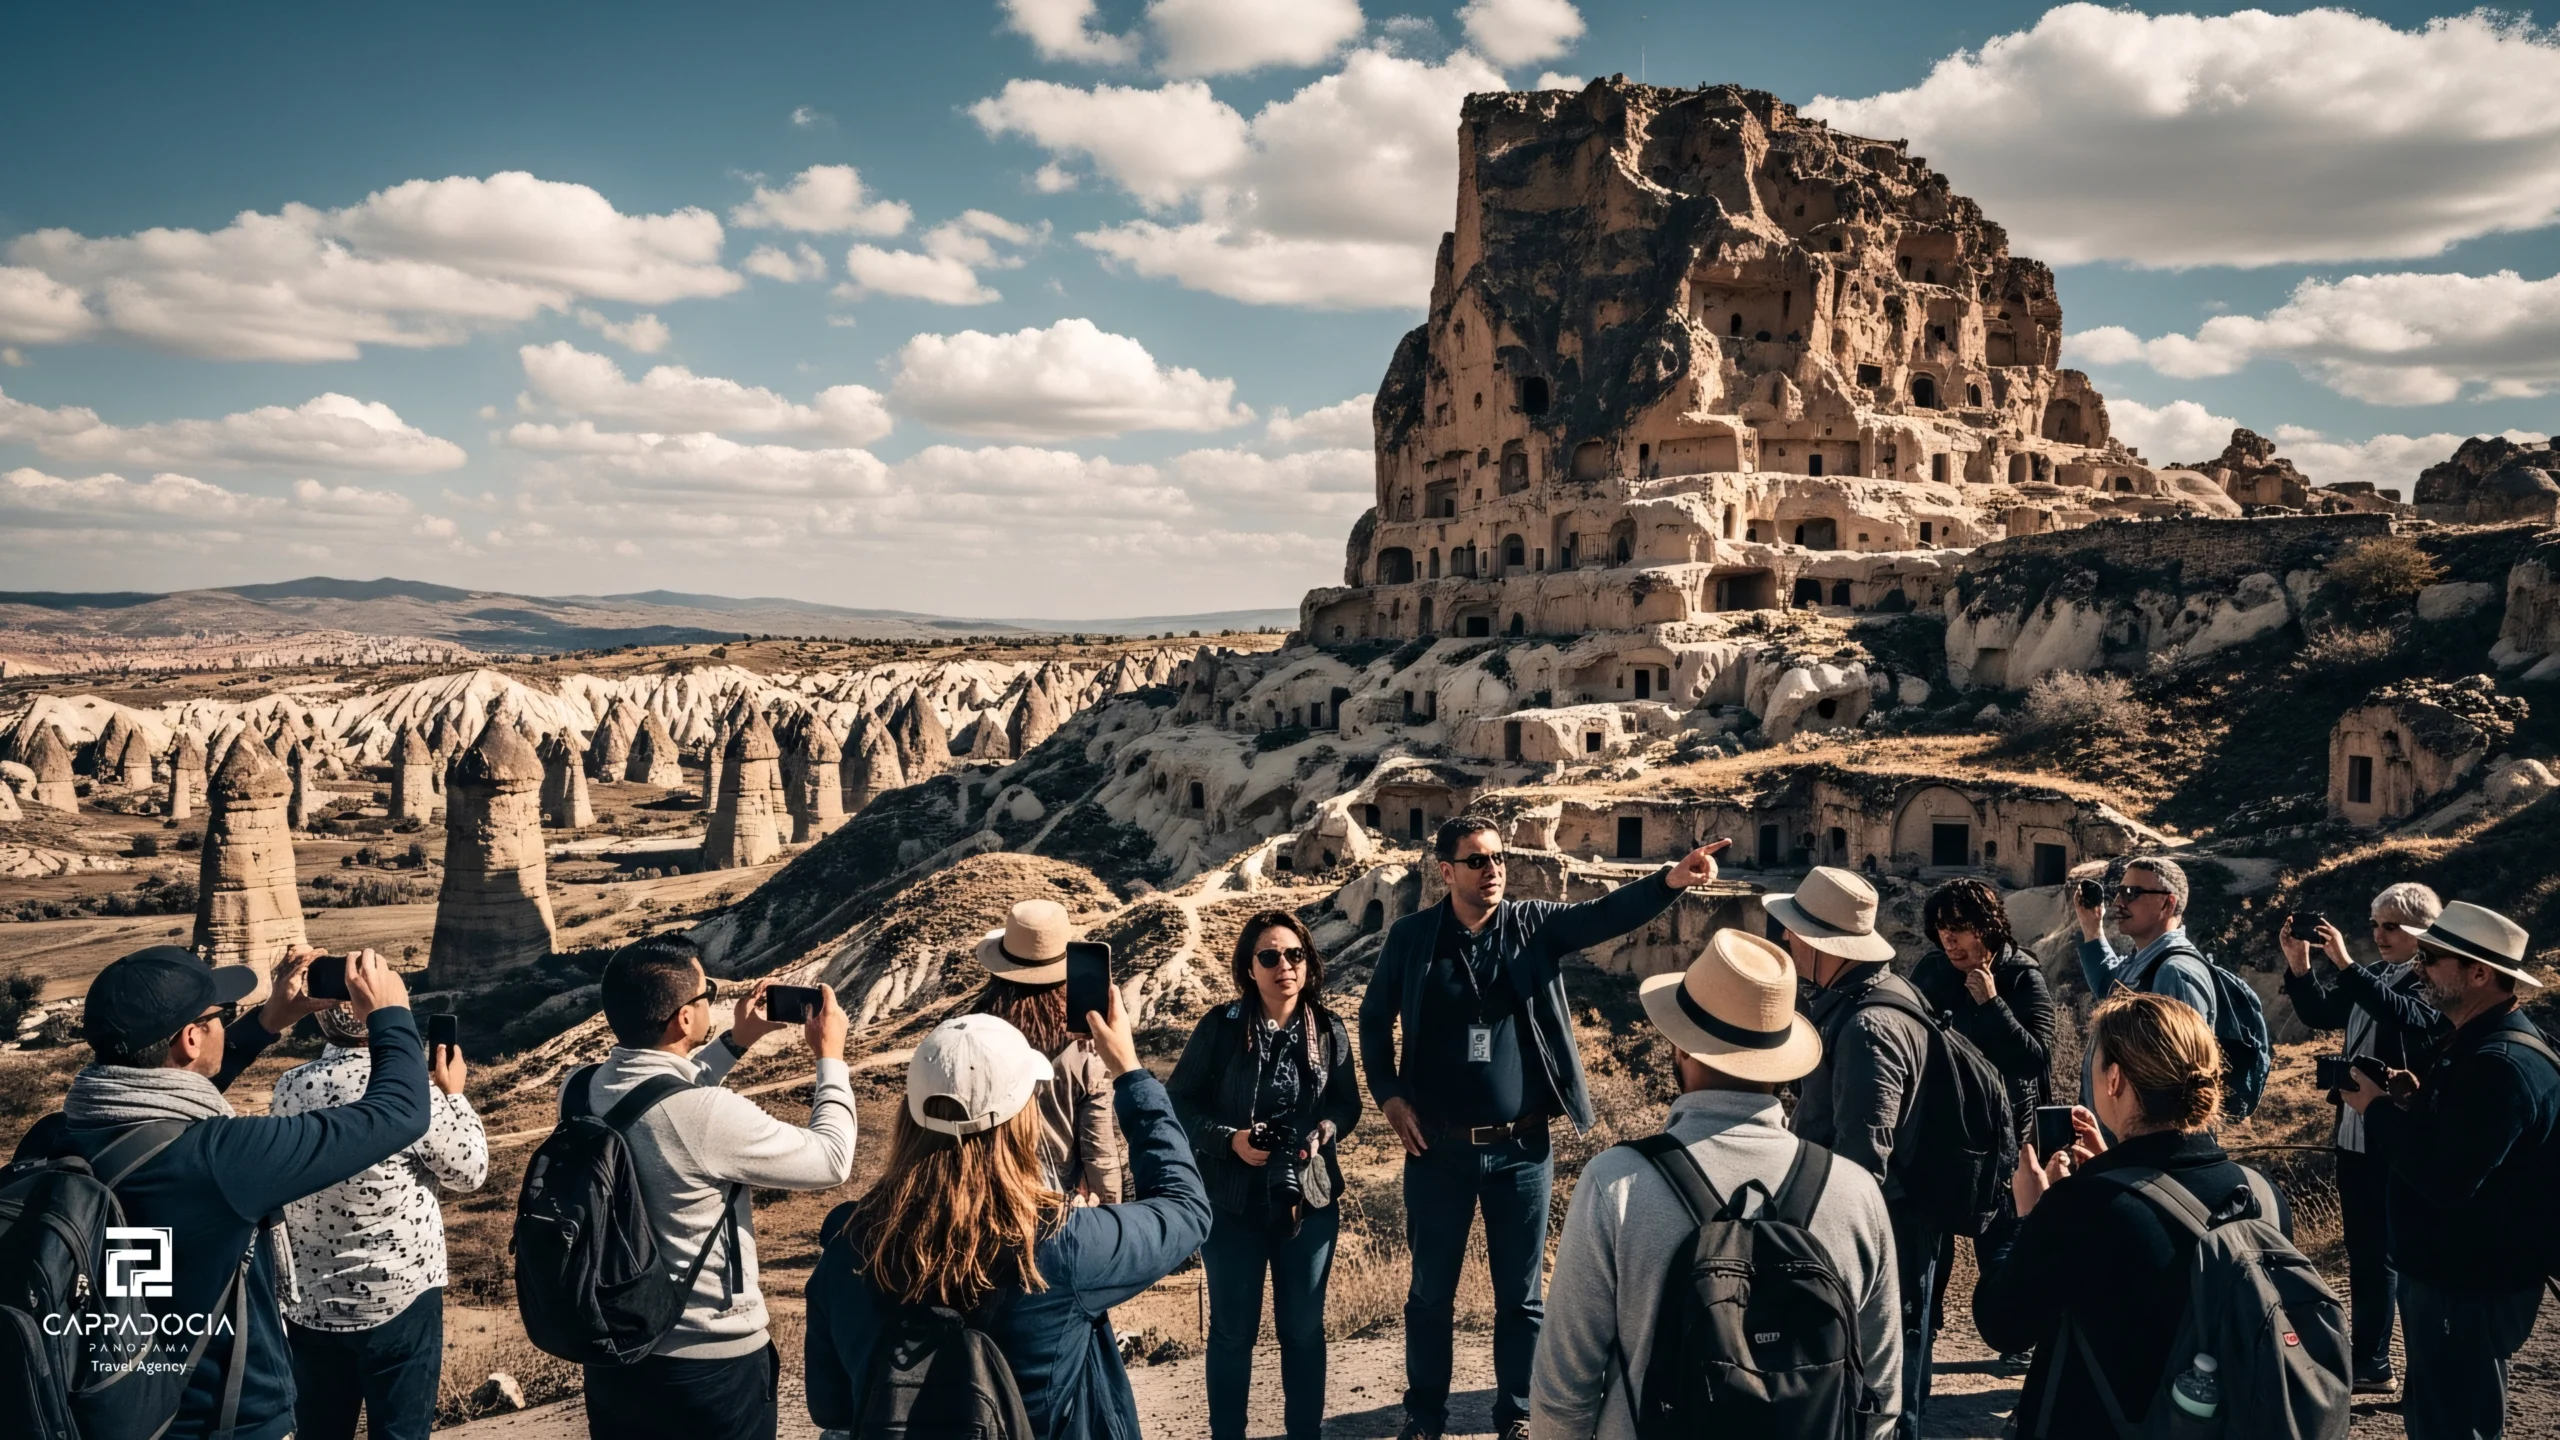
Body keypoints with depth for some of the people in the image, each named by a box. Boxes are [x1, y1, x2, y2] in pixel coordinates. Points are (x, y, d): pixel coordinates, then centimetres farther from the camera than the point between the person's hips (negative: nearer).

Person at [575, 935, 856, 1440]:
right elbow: (831, 1161, -14)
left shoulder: (580, 1091, -7)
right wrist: (831, 1058, -2)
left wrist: (736, 1043, 16)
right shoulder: (711, 1115, -28)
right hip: (711, 1364, -6)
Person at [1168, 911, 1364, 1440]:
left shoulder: (1329, 1030, -4)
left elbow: (1346, 1103, 7)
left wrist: (1323, 1132, -13)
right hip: (1233, 1200, -2)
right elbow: (1179, 1102, -6)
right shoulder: (1219, 1027, -11)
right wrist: (1229, 1139, -19)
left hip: (1308, 1199, 2)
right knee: (1233, 1329, 11)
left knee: (1304, 1328, 14)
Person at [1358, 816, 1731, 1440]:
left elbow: (1607, 913, -18)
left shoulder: (1535, 924, -3)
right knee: (1431, 1291, 12)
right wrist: (1390, 1096, -1)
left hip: (1522, 1148, 1)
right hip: (1438, 1148, 0)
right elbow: (1375, 1018, 8)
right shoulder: (1412, 937, -4)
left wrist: (1671, 879, -35)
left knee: (1520, 1293, 12)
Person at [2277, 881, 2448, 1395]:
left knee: (2382, 1249, -2)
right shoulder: (2374, 975, 11)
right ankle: (2365, 1351, 28)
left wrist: (2345, 964, -34)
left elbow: (2406, 1015, -31)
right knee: (2361, 1247, 16)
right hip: (2354, 1132, 8)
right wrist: (2299, 966, -1)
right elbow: (2321, 1014, 14)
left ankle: (2372, 1366, 6)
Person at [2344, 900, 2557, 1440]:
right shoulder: (2474, 1042, 8)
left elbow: (2444, 1178, -31)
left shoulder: (2504, 1064, -26)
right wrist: (2412, 1101, 0)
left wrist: (2377, 1108, -18)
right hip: (2446, 1269, 10)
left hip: (2469, 1285, -10)